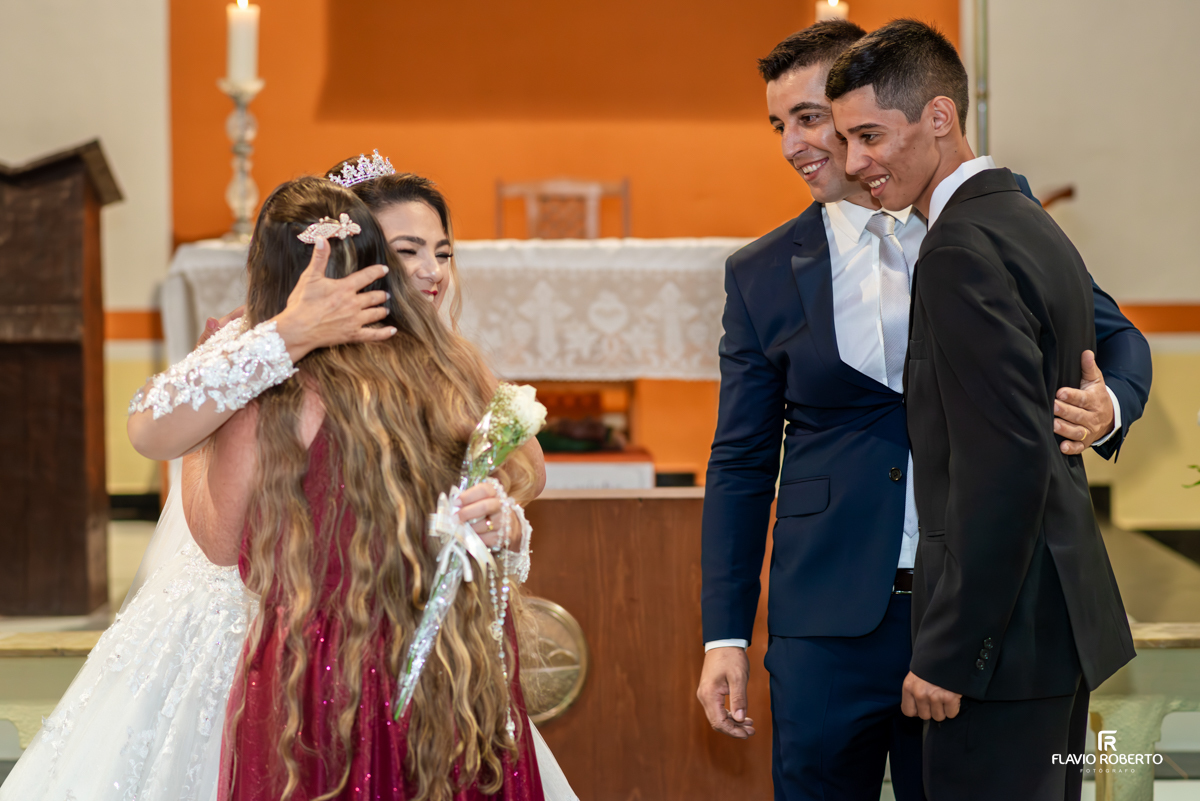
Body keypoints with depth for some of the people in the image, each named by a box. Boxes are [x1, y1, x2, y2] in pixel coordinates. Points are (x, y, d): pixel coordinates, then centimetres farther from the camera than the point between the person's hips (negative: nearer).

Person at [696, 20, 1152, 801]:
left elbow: (1116, 338, 12)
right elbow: (741, 465, 7)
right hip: (831, 618, 0)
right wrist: (725, 637, 2)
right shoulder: (762, 274, 4)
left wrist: (1108, 407, -13)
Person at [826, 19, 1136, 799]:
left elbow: (1006, 463, -23)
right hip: (1067, 614, 10)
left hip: (1006, 637, -10)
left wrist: (948, 650, -19)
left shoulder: (962, 253, -17)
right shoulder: (1034, 227, 14)